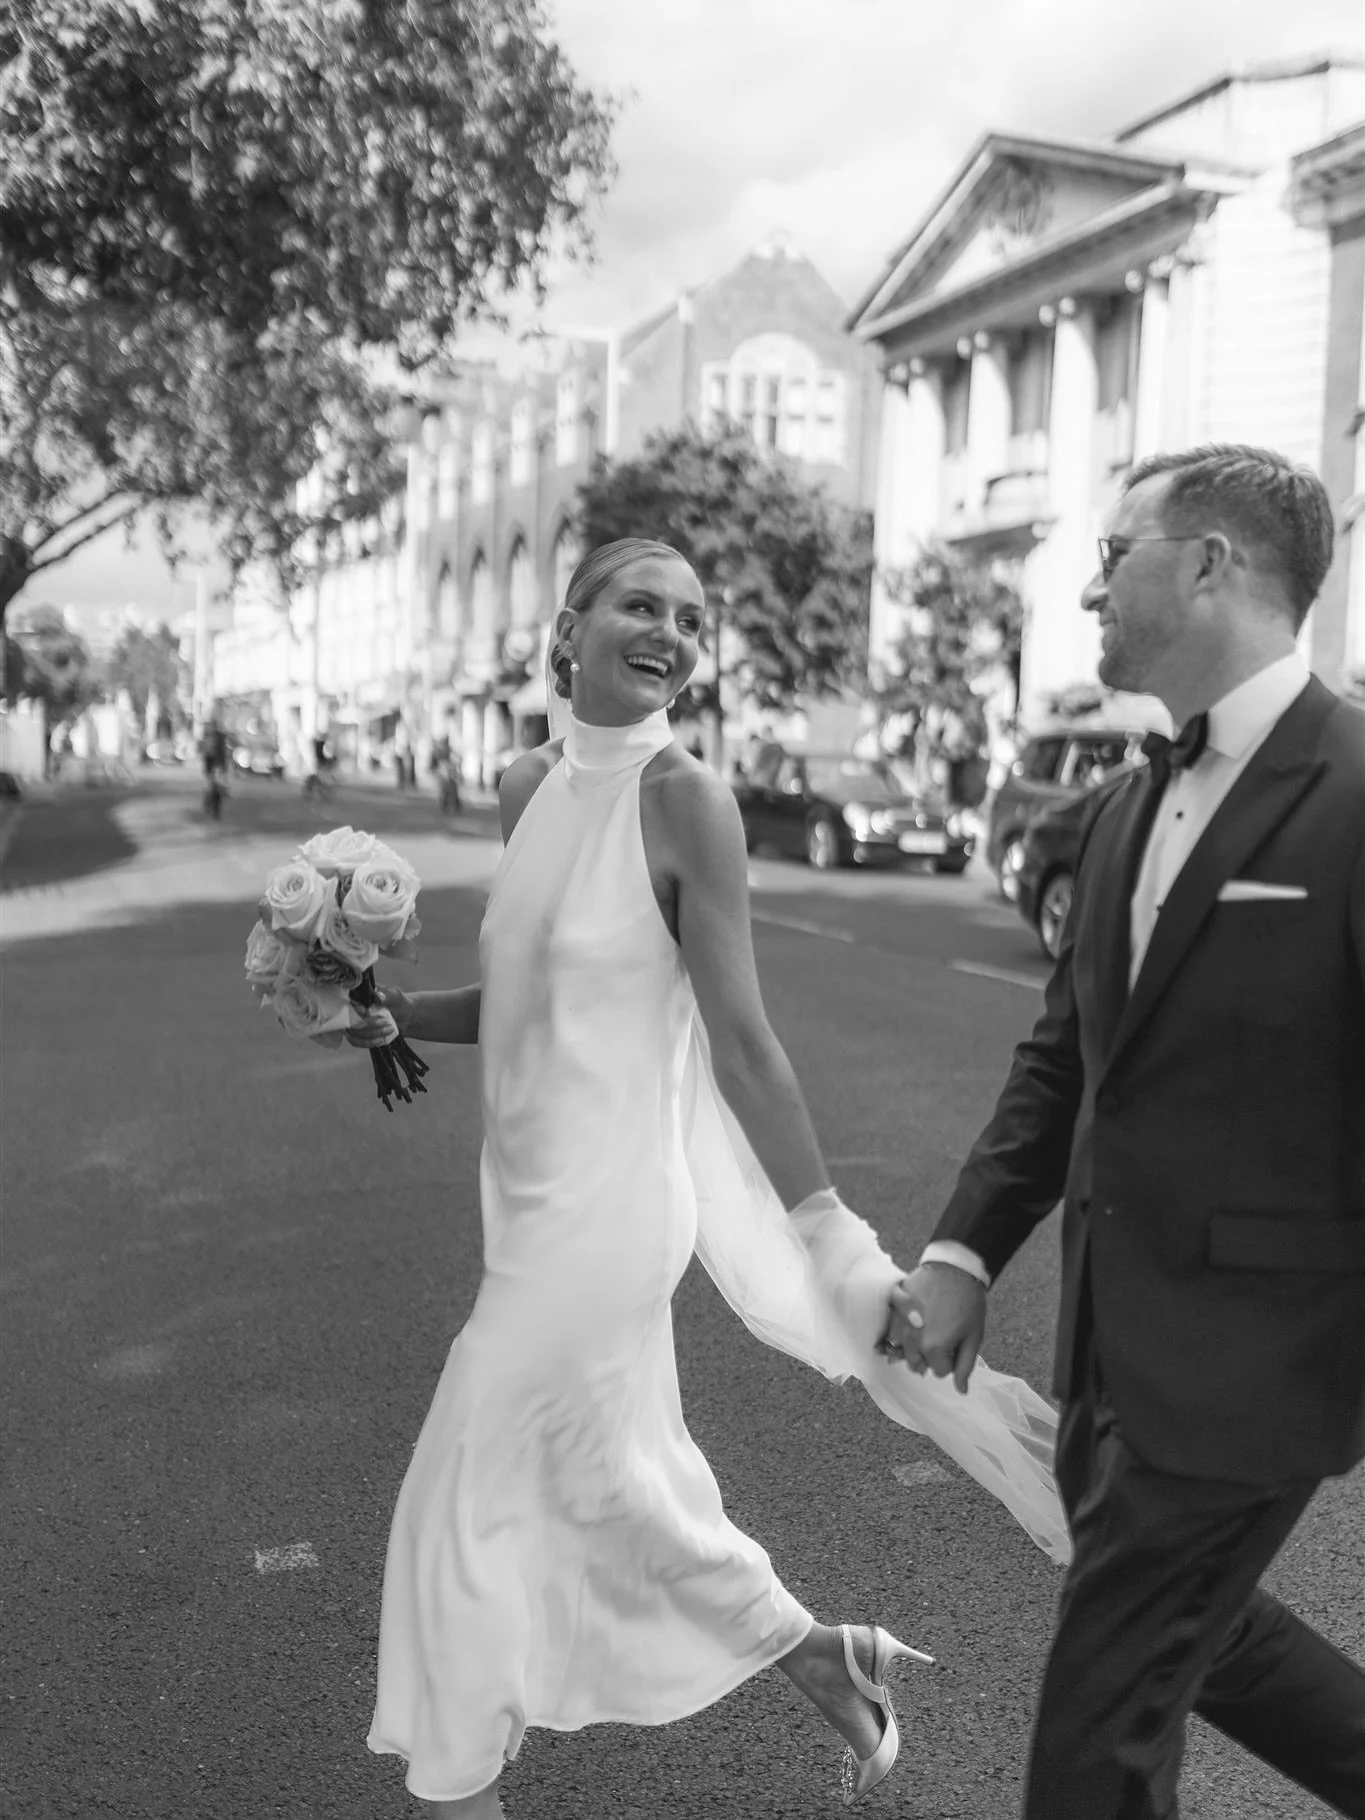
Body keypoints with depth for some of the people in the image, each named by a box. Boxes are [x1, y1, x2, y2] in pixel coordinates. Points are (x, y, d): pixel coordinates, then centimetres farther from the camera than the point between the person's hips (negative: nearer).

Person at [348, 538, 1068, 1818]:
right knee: (610, 1487, 20)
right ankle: (822, 1663, 41)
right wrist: (398, 1018, -1)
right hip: (539, 1192, 7)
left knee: (467, 1503, 7)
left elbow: (740, 1036, -17)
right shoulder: (528, 785, 5)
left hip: (605, 1204, -7)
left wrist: (831, 1234, -18)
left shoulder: (684, 798, -16)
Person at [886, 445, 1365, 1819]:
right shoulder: (1128, 807, 7)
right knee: (1178, 1626, 25)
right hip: (1115, 1334, 8)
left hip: (1241, 1352, -8)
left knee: (1105, 1703, 7)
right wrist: (966, 1249, 4)